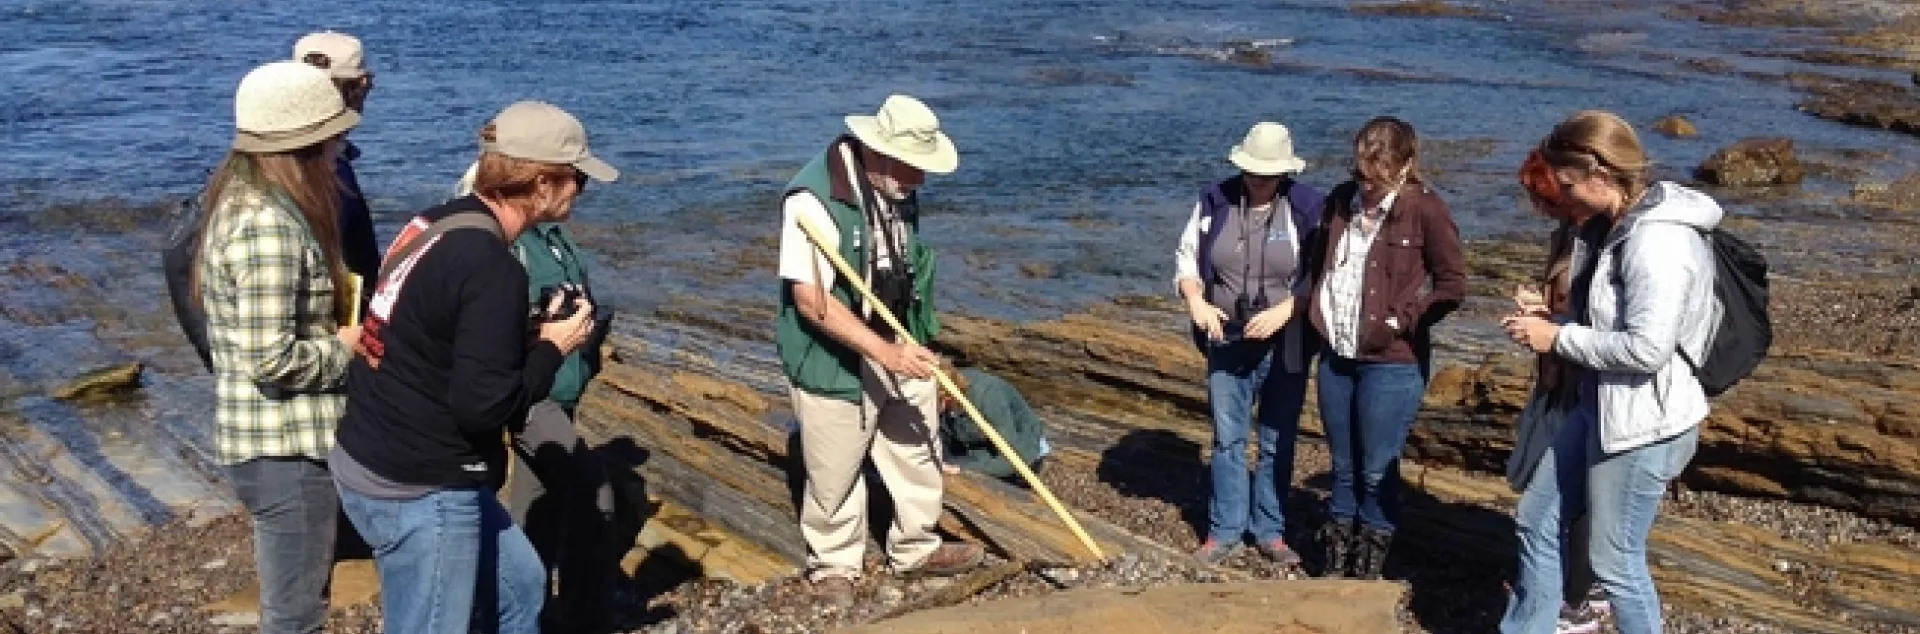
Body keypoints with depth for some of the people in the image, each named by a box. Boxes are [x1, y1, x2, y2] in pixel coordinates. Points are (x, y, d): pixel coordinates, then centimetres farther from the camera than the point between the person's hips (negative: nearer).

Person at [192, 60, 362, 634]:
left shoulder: (241, 198, 8)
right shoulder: (270, 224, -23)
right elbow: (271, 359, -27)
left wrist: (338, 328, 4)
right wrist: (346, 346, -11)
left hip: (280, 439, 10)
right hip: (286, 448, -10)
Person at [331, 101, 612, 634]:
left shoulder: (437, 224, 5)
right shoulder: (492, 267, -23)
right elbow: (483, 406, -25)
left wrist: (529, 329, 5)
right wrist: (553, 348, -10)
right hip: (416, 492, -10)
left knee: (518, 586, 22)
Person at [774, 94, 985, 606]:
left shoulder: (897, 188, 0)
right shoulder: (814, 198, -26)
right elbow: (811, 300, -28)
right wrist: (886, 352, -30)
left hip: (899, 349, 7)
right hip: (835, 361, -7)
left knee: (918, 455, 18)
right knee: (835, 477, 9)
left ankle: (915, 549, 38)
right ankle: (832, 565, 32)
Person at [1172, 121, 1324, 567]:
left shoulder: (1307, 207, -9)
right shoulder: (1214, 201, -4)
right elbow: (1186, 257, 5)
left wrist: (1284, 309, -20)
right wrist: (1197, 303, -12)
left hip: (1285, 345, -1)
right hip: (1227, 342, 2)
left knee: (1278, 441, 10)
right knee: (1227, 437, 10)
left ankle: (1270, 530, 24)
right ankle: (1225, 529, 22)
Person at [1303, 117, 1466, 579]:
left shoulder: (1424, 209, -11)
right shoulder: (1343, 199, 5)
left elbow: (1453, 284, -8)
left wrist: (1404, 319, -14)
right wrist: (1318, 314, 6)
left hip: (1391, 364, -5)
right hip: (1336, 357, 5)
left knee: (1377, 473, 5)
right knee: (1343, 468, 16)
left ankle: (1367, 575, 20)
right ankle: (1335, 568, 27)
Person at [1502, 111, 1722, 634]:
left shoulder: (1659, 240, -23)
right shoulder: (1631, 223, 8)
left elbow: (1647, 349, -28)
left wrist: (1557, 338, -17)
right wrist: (1548, 315, 4)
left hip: (1642, 425, -10)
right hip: (1602, 409, 10)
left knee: (1614, 560, 3)